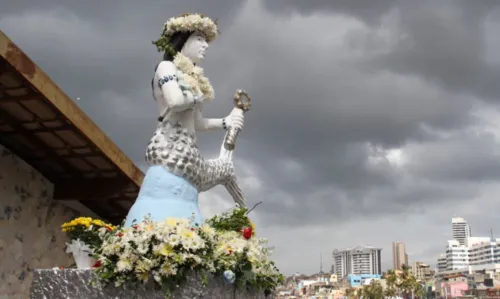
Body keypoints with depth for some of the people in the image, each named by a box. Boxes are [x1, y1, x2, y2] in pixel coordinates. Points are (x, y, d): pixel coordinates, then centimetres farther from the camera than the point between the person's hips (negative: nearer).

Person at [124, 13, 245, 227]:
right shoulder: (167, 67, 0)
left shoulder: (191, 77, 28)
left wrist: (225, 122, 16)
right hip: (171, 150, -9)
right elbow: (175, 101, -22)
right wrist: (197, 98, -1)